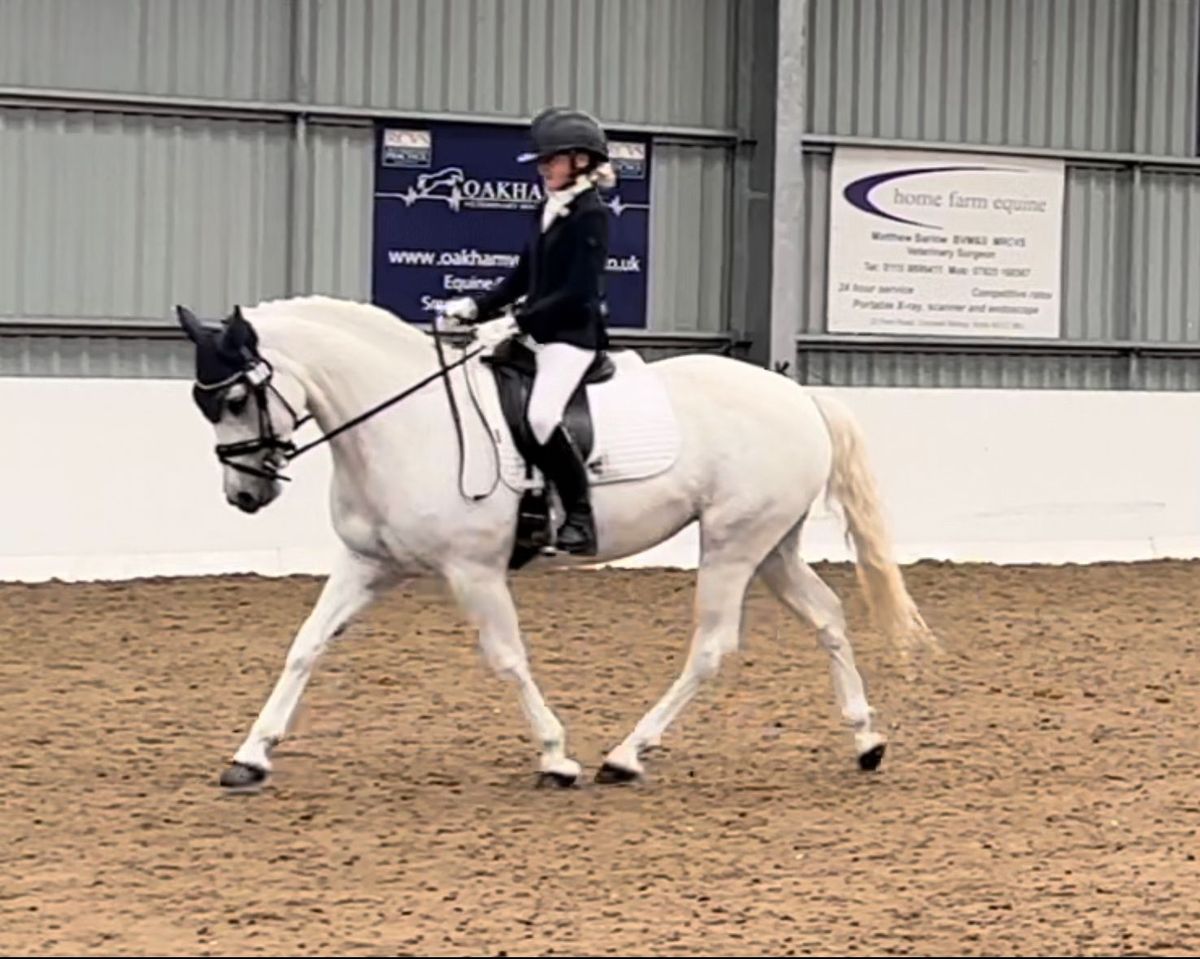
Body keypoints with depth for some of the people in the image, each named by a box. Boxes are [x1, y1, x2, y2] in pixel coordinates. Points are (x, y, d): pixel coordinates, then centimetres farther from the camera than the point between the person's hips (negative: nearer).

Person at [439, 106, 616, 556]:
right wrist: (477, 308, 6)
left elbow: (578, 291, -17)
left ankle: (580, 519, -15)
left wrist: (520, 321, -20)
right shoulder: (549, 210, 14)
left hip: (573, 333, -9)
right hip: (539, 331, 9)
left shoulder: (590, 215, -10)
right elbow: (524, 275, 19)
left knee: (541, 416, -26)